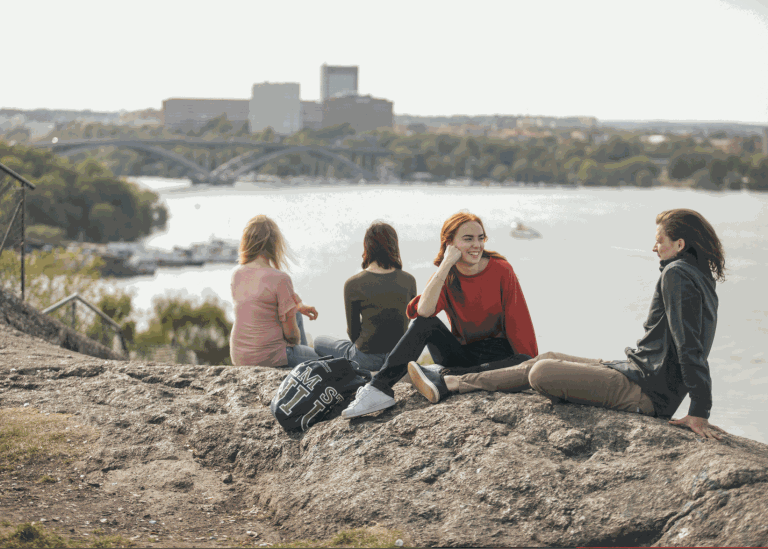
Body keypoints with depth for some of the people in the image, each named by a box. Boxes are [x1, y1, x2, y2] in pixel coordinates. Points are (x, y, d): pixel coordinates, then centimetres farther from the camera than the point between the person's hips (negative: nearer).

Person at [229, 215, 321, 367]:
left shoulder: (237, 274, -1)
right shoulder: (280, 279, -21)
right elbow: (291, 332, -17)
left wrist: (298, 306, 20)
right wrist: (296, 342, 5)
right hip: (270, 358, -7)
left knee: (296, 315, 31)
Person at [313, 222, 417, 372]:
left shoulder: (352, 285, -15)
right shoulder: (408, 281, -5)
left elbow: (353, 332, -6)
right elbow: (406, 318, 8)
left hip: (368, 359, -5)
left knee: (319, 341, 22)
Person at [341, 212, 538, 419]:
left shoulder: (501, 270, -5)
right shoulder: (445, 277, -1)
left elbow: (519, 322, -6)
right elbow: (423, 311, -23)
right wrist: (446, 264, -23)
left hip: (500, 354, -2)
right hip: (462, 353, 2)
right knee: (425, 322, -22)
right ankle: (379, 389, -32)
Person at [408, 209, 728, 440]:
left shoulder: (677, 273, -17)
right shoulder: (699, 277, 16)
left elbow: (689, 346, -24)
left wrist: (699, 413, -26)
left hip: (646, 394, -10)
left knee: (541, 373, -17)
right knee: (545, 360, 13)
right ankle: (445, 385, 16)